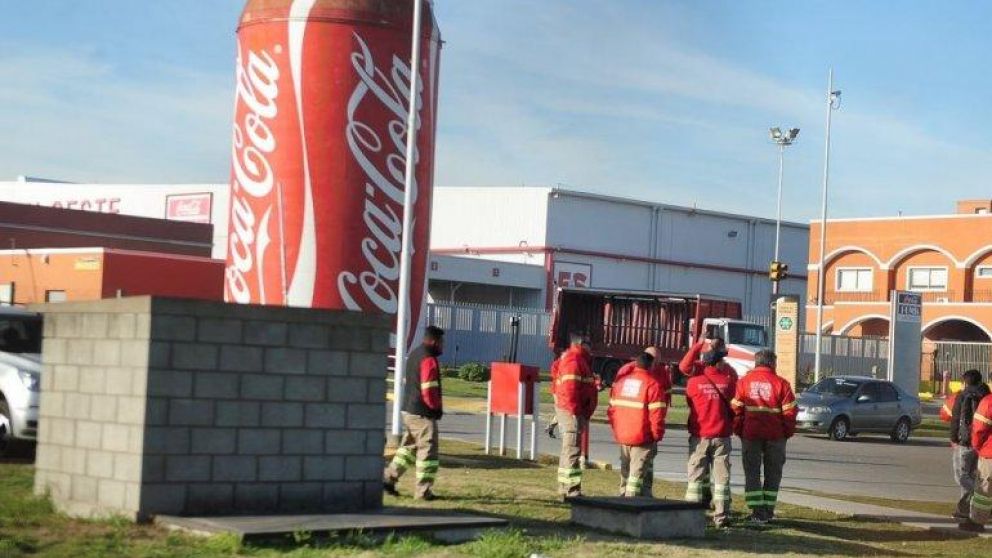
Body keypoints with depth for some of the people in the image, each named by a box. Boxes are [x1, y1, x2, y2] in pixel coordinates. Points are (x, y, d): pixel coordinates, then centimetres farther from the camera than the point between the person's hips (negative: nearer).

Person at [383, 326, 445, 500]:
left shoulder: (414, 355, 14)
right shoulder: (428, 360, -16)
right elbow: (429, 390, -22)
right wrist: (437, 408, -7)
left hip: (408, 410, 9)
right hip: (423, 413, -9)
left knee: (408, 447, 19)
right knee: (428, 451, -2)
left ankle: (388, 478, 17)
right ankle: (423, 491, 0)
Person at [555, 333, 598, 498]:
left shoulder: (580, 359, 18)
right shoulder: (574, 360, -16)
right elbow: (570, 390, -23)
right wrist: (577, 415, -22)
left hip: (574, 412, 11)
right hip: (571, 412, -11)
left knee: (568, 451, 16)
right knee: (573, 451, -9)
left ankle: (564, 487, 23)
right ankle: (572, 490, -8)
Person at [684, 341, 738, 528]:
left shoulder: (694, 382, -7)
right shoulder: (728, 380, -5)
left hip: (699, 436, 0)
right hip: (722, 436, 0)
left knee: (696, 475, 7)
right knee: (721, 476, 5)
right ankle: (721, 516, 4)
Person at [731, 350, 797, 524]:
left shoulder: (744, 382, 2)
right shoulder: (781, 383, -3)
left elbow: (736, 409, 0)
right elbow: (789, 411, -4)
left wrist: (739, 431, 9)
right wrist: (788, 432, 8)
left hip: (750, 434, 1)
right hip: (775, 435, -1)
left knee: (752, 472, 7)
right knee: (773, 473, 12)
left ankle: (757, 512, 0)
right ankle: (768, 512, 11)